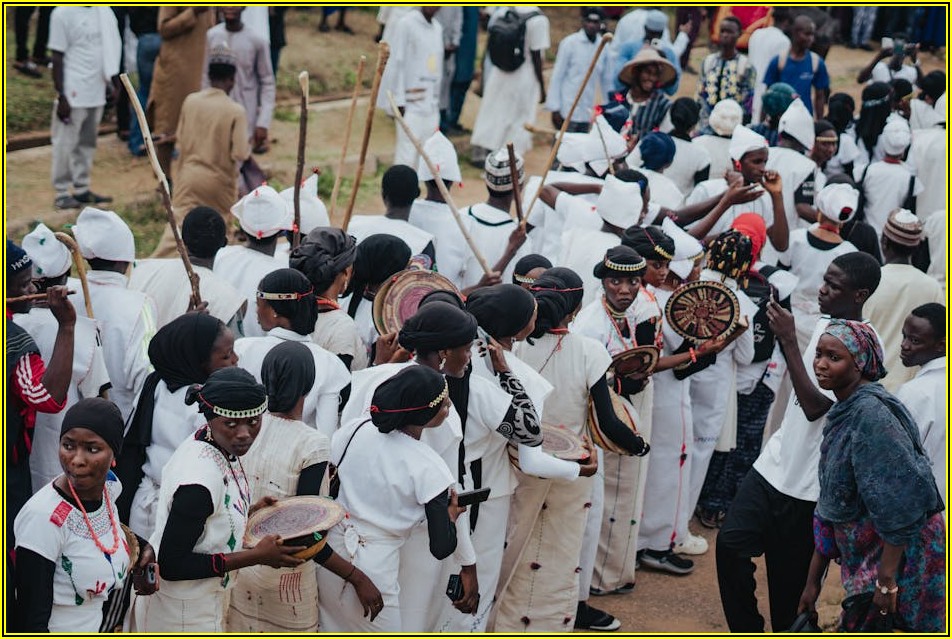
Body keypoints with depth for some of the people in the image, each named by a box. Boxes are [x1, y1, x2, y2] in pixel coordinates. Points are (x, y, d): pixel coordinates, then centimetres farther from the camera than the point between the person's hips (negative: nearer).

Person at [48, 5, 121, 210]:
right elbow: (57, 57, -10)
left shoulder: (103, 12, 6)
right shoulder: (63, 13, -10)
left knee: (87, 143, 13)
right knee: (65, 143, 1)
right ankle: (62, 193, 9)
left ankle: (81, 189, 22)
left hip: (96, 92, 6)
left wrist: (112, 80, 10)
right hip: (74, 93, -6)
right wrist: (61, 96, -12)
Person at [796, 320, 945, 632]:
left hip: (901, 557, -9)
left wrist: (886, 580, -22)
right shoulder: (843, 414, 9)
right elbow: (831, 509, 14)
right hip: (866, 559, 9)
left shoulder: (871, 413, -20)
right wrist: (813, 580, 15)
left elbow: (900, 504, -24)